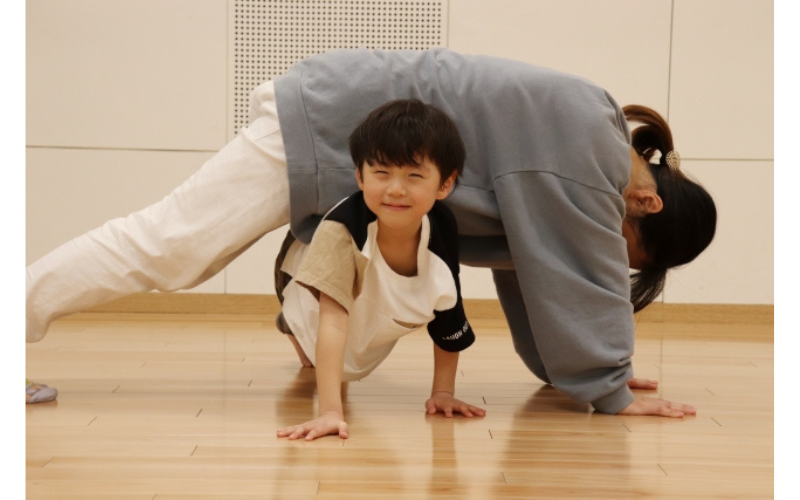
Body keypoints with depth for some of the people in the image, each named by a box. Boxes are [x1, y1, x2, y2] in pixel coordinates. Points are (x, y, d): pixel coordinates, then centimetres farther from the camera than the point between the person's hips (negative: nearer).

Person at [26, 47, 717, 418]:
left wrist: (583, 364, 17)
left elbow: (539, 263, 17)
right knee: (162, 247, -10)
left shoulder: (597, 134, 9)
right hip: (318, 127, -10)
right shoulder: (584, 148, -21)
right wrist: (609, 391, -12)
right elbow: (582, 274, -20)